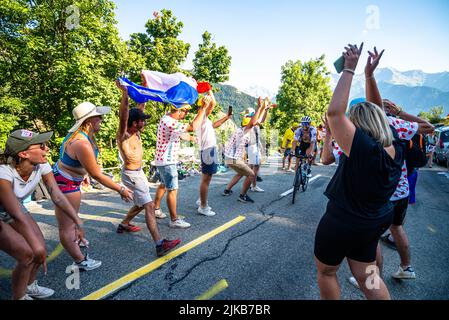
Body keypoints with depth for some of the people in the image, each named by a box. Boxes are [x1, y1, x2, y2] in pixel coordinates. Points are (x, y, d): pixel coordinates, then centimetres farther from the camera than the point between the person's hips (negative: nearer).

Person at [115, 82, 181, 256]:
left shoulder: (136, 131, 1)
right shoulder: (123, 135, -20)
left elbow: (140, 107, 7)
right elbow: (123, 115, -39)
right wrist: (124, 93, -45)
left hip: (139, 172, 9)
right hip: (131, 175, -9)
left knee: (141, 204, 22)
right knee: (149, 206, -16)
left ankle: (123, 225, 41)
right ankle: (160, 244, -19)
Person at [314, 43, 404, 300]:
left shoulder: (363, 149, -30)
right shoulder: (396, 149, -7)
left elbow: (334, 112, -33)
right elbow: (376, 113, 5)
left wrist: (350, 69, -25)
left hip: (341, 223, -7)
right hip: (374, 223, 7)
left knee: (326, 272, 18)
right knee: (367, 276, 24)